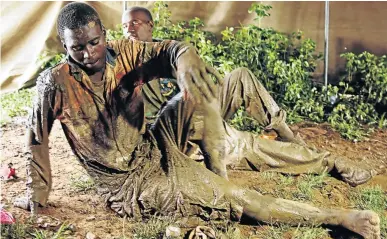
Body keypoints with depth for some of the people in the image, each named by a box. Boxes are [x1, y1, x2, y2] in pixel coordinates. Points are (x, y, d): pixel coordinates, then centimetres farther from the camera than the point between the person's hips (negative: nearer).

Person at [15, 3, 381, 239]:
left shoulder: (125, 55, -8)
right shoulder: (56, 84, -17)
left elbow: (168, 50, -18)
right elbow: (38, 136, -5)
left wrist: (183, 59, -43)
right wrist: (38, 190, 3)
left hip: (155, 150, 5)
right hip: (129, 185, -4)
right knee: (236, 197, -16)